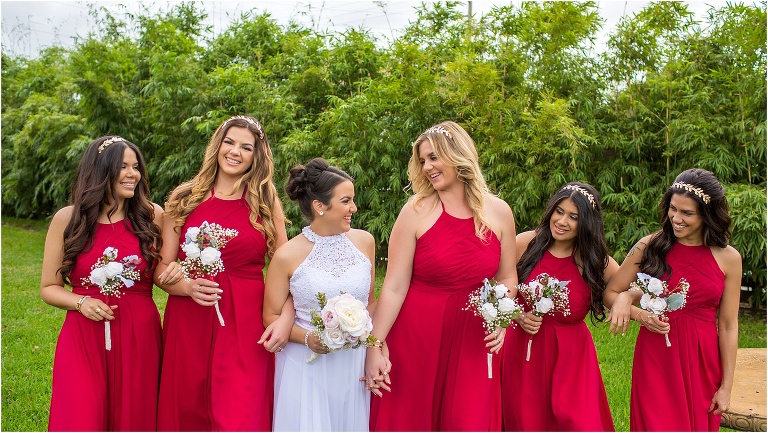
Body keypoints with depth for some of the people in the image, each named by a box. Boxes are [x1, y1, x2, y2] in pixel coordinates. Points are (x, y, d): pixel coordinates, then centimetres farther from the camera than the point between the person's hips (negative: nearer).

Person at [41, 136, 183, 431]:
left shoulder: (151, 215, 0)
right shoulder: (67, 219, -1)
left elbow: (163, 270, 15)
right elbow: (49, 288, 6)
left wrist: (173, 273, -8)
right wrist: (81, 302, -12)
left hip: (140, 336, 1)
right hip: (83, 337, -1)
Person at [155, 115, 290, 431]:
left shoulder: (266, 203, 5)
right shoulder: (184, 199, 6)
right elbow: (161, 269, 5)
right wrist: (188, 287, -15)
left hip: (245, 326, -1)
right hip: (188, 324, 1)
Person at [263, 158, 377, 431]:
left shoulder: (364, 241, 1)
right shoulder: (287, 256, -10)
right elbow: (271, 316, -2)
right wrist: (308, 338, -18)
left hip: (355, 364, 3)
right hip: (307, 366, -3)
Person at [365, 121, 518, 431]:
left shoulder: (499, 212, 1)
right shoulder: (416, 212, -7)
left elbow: (507, 278, 11)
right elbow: (394, 287, -10)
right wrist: (375, 345, -15)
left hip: (472, 341, 2)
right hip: (415, 338, -2)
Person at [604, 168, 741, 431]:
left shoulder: (728, 259, -2)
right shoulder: (650, 246, -5)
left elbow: (728, 326, 0)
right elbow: (611, 293, 2)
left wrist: (726, 386, 1)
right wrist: (640, 315, -16)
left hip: (702, 361, 1)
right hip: (656, 357, -1)